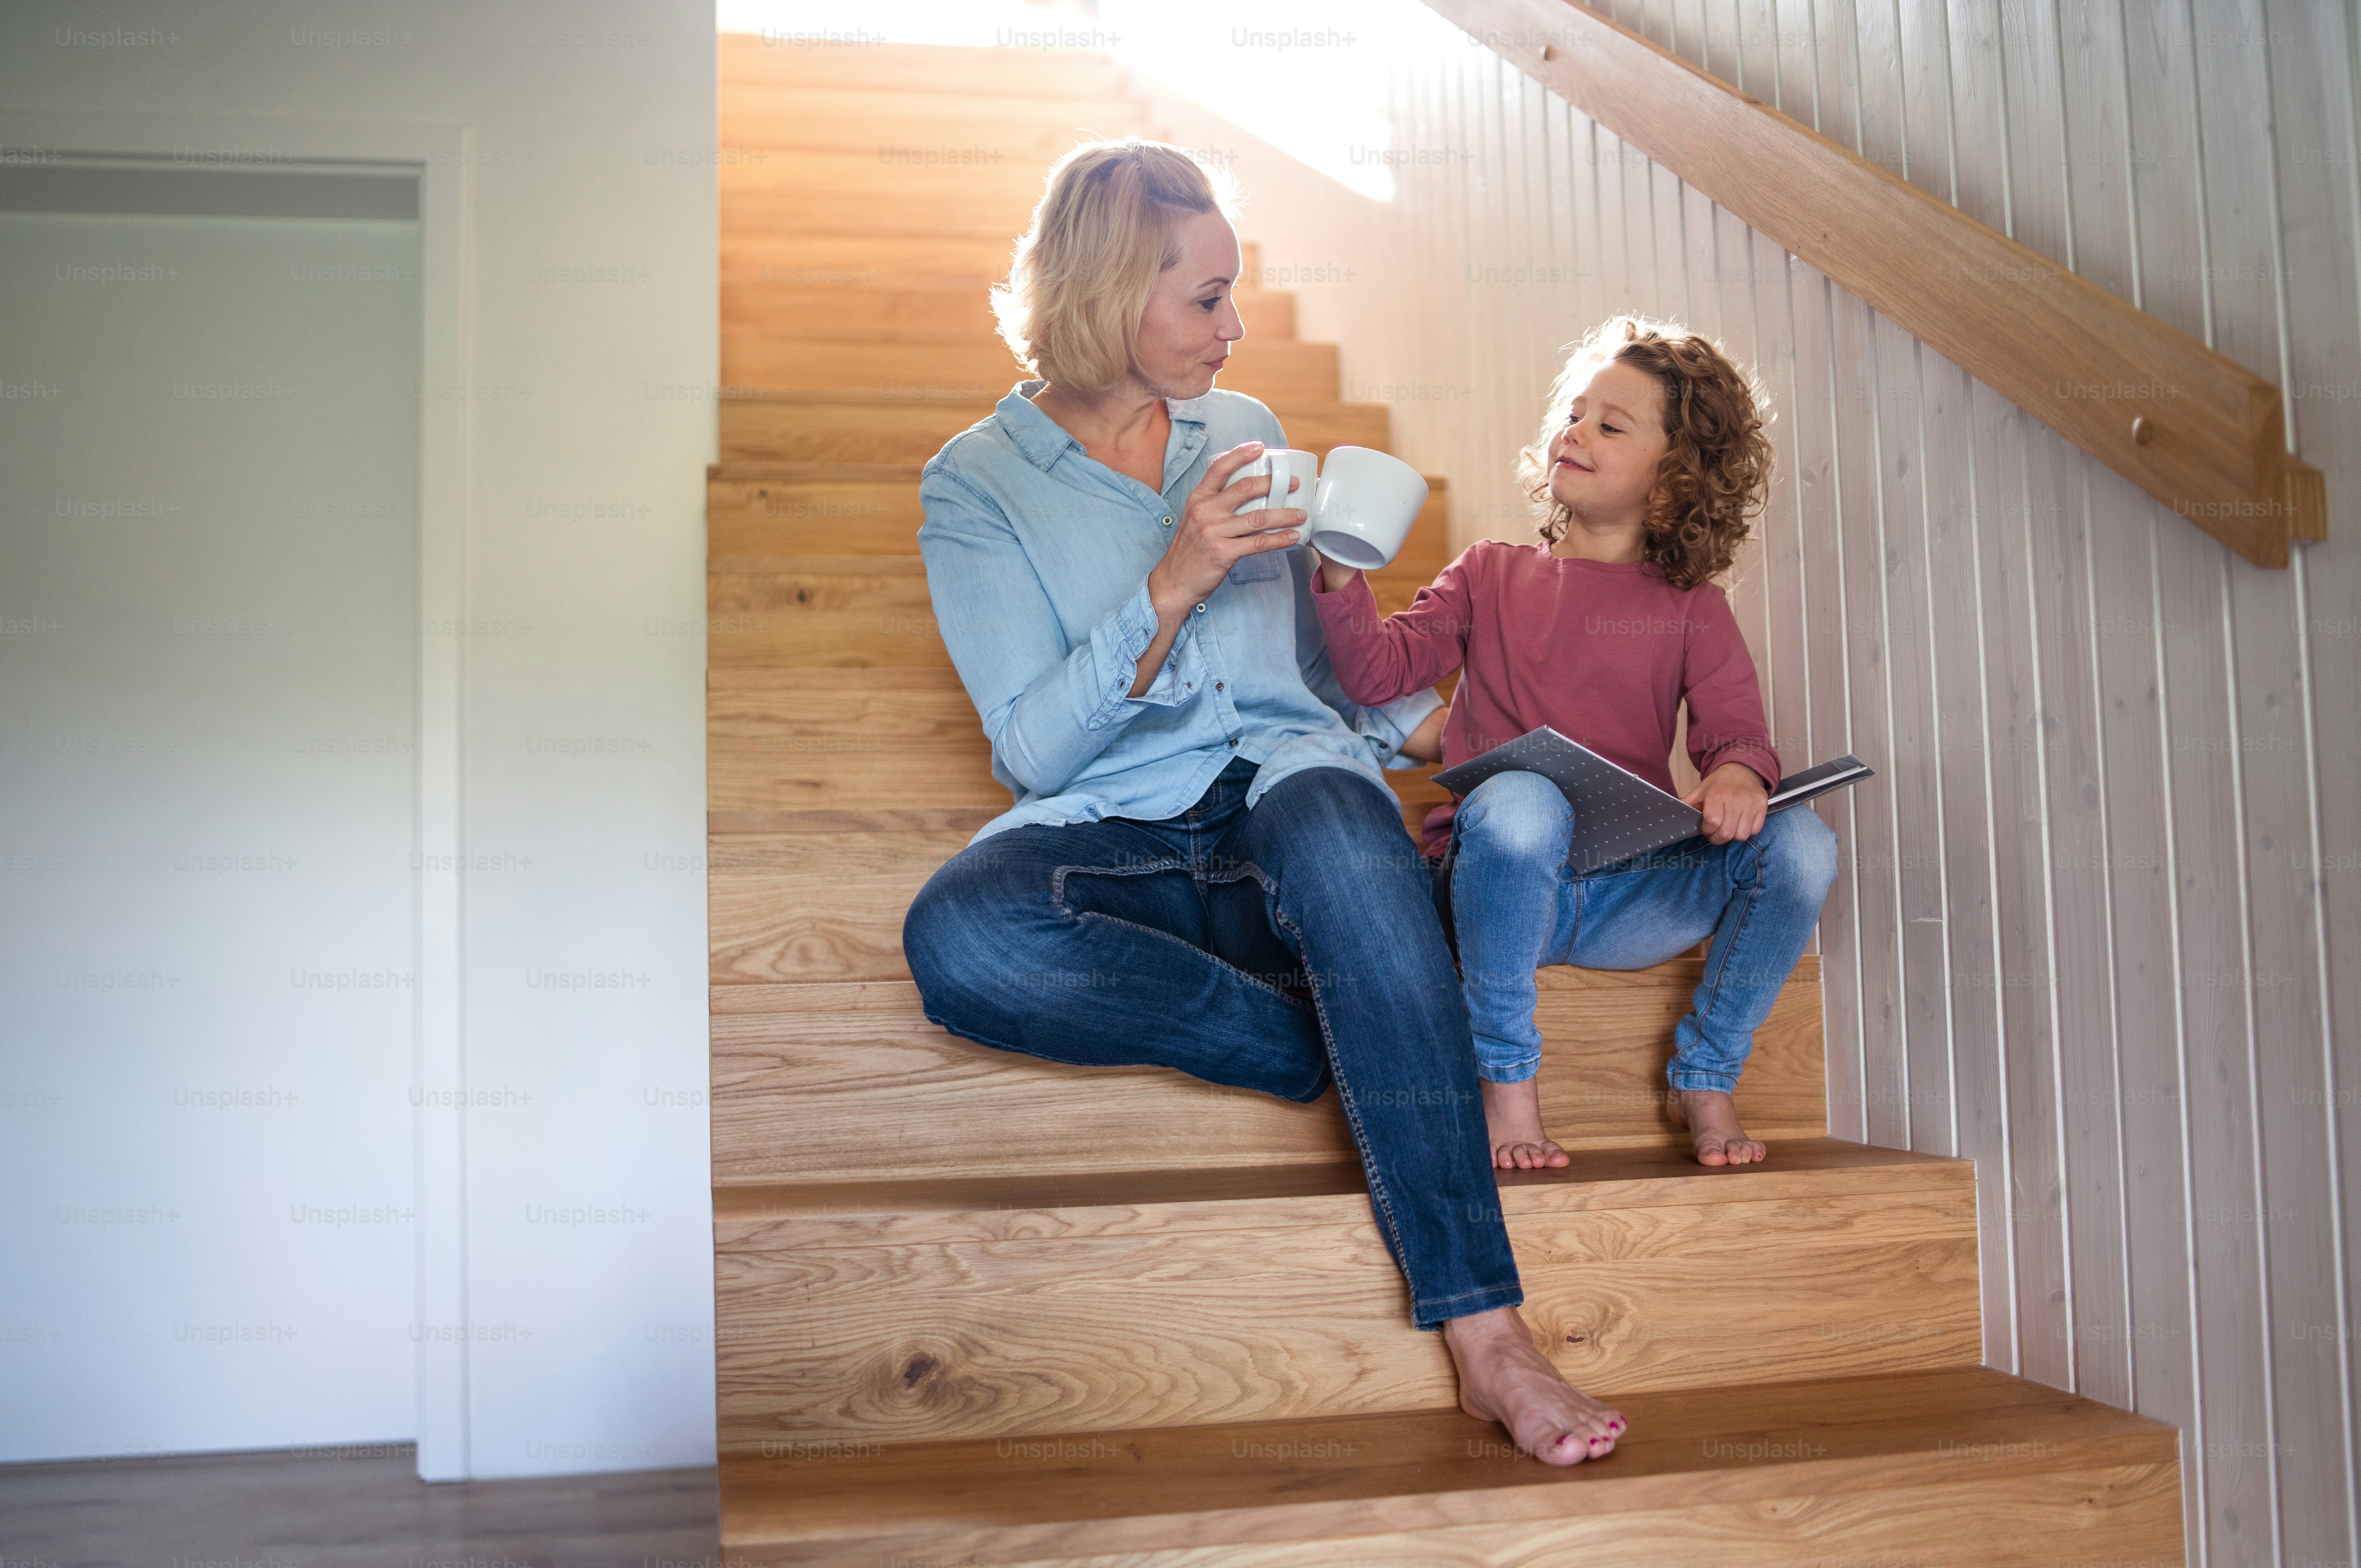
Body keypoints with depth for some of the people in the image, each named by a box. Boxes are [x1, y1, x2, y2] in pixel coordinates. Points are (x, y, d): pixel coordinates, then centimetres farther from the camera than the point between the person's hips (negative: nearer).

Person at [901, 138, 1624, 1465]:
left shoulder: (1252, 434, 18)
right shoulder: (977, 483, 6)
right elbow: (1034, 747, -5)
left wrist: (1436, 720, 8)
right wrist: (1172, 585, -16)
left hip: (1287, 789, 2)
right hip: (1113, 843, -1)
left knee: (1330, 813, -37)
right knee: (955, 933, -35)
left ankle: (1485, 1328, -40)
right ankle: (1352, 1052, -22)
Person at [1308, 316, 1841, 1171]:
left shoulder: (1691, 609, 16)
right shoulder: (1493, 572, 16)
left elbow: (1735, 730, 2)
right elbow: (1378, 669, 4)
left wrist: (1739, 773, -22)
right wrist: (1341, 573, -14)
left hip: (1629, 894, 2)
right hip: (1497, 873, -2)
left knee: (1800, 844, -22)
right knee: (1520, 799, -37)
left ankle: (1704, 1077, 1)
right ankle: (1505, 1078, -16)